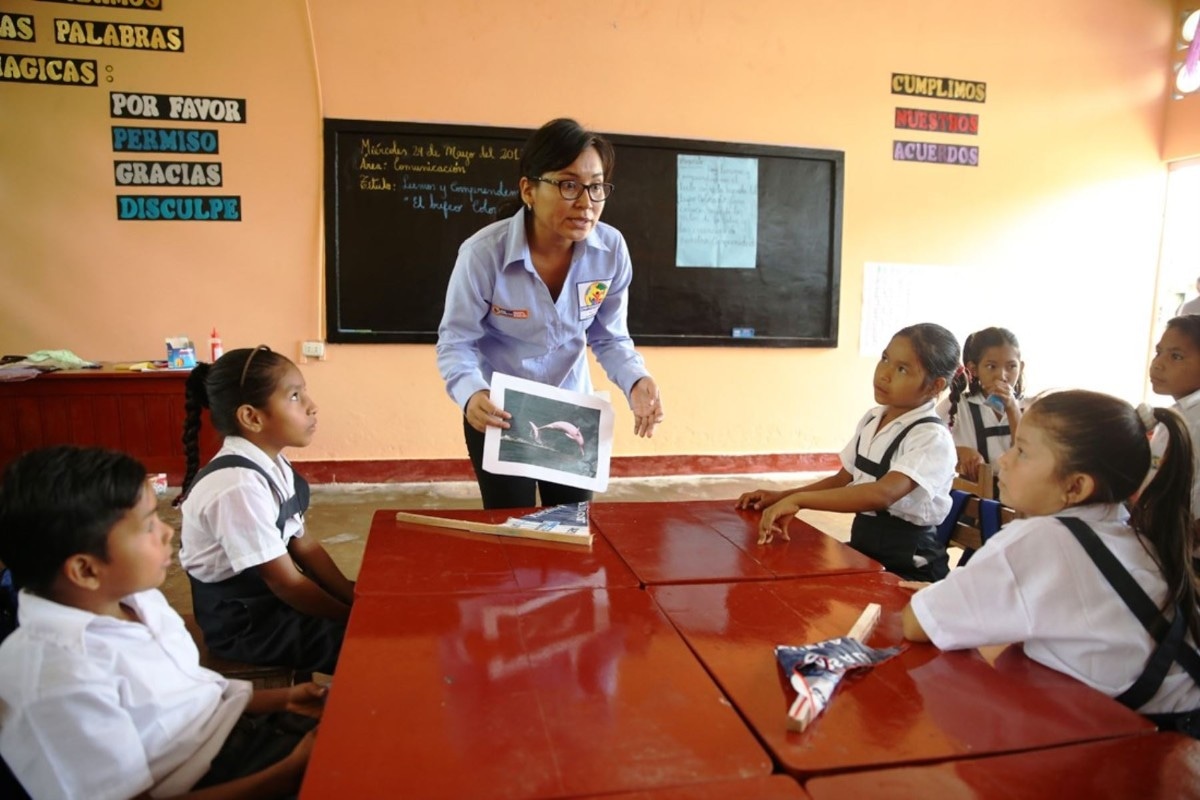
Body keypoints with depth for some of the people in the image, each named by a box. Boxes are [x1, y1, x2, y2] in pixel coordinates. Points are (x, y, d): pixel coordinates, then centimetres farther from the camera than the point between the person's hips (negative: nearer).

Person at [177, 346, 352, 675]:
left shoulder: (273, 464, -3)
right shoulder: (238, 487, -28)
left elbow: (302, 545, 3)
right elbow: (287, 583, -23)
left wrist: (356, 601, -3)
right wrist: (352, 619, -13)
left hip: (275, 596, 8)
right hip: (247, 623, -8)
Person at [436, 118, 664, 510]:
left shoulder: (611, 249, -17)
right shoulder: (483, 253, -26)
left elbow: (609, 338, -6)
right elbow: (456, 341, -17)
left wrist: (636, 380, -25)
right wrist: (470, 393, -37)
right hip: (498, 412, -3)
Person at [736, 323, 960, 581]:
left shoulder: (933, 438, -19)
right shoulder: (872, 420, 5)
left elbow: (883, 494, -36)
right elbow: (842, 481, 15)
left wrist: (798, 499, -39)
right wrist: (782, 496, 3)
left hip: (908, 570, -7)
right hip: (863, 553, 7)